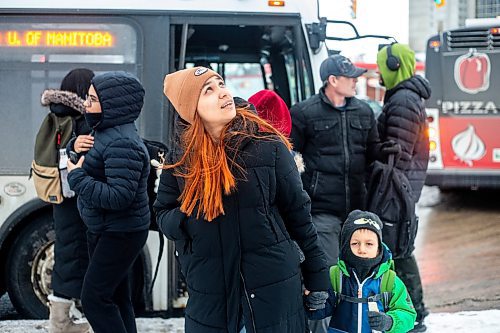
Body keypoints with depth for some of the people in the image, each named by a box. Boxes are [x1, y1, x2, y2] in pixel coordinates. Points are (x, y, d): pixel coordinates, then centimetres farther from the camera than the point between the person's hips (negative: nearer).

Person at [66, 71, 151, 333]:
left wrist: (77, 177, -23)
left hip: (120, 234, -10)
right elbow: (88, 159, 24)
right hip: (102, 229, 10)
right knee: (116, 296, 17)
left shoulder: (122, 143, -26)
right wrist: (76, 145, -1)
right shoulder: (105, 132, 5)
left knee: (94, 299, -9)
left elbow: (119, 197, -32)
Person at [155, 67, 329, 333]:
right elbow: (163, 211, 12)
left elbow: (297, 211, 1)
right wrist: (182, 222, -12)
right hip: (209, 298, 2)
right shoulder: (181, 160, 0)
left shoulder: (268, 146, -6)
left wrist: (317, 276, 3)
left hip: (273, 288, -2)